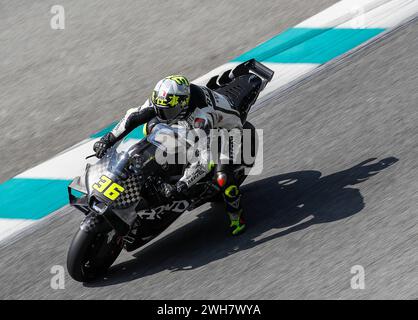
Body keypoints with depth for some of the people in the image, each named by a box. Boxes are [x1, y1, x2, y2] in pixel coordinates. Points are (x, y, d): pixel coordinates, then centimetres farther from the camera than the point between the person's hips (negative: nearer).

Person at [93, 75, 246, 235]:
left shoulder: (202, 116, -45)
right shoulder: (163, 99, -25)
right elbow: (133, 116, -16)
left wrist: (180, 186, -53)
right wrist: (108, 139, -24)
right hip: (192, 126, 7)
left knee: (222, 176, -28)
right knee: (150, 125, -3)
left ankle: (236, 215, -1)